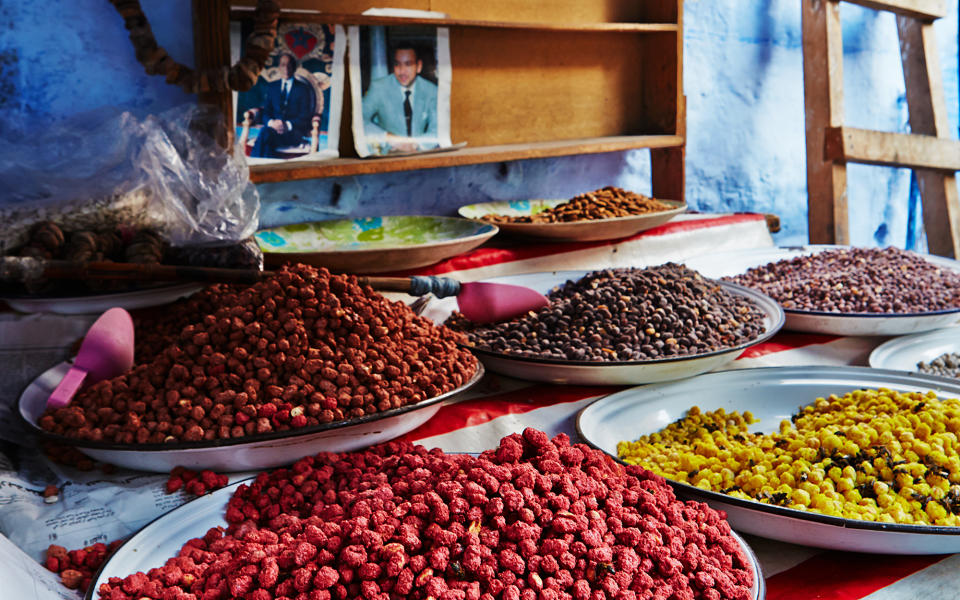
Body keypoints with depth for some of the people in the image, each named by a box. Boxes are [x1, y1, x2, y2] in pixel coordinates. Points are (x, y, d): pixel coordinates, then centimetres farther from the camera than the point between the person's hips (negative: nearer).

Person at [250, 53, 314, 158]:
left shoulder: (304, 89, 9)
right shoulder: (272, 86, 20)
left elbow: (305, 118, 1)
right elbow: (266, 113, 14)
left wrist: (288, 125, -17)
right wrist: (271, 123, -11)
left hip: (295, 131, -3)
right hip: (274, 127, 3)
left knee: (266, 134, -35)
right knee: (265, 131, -35)